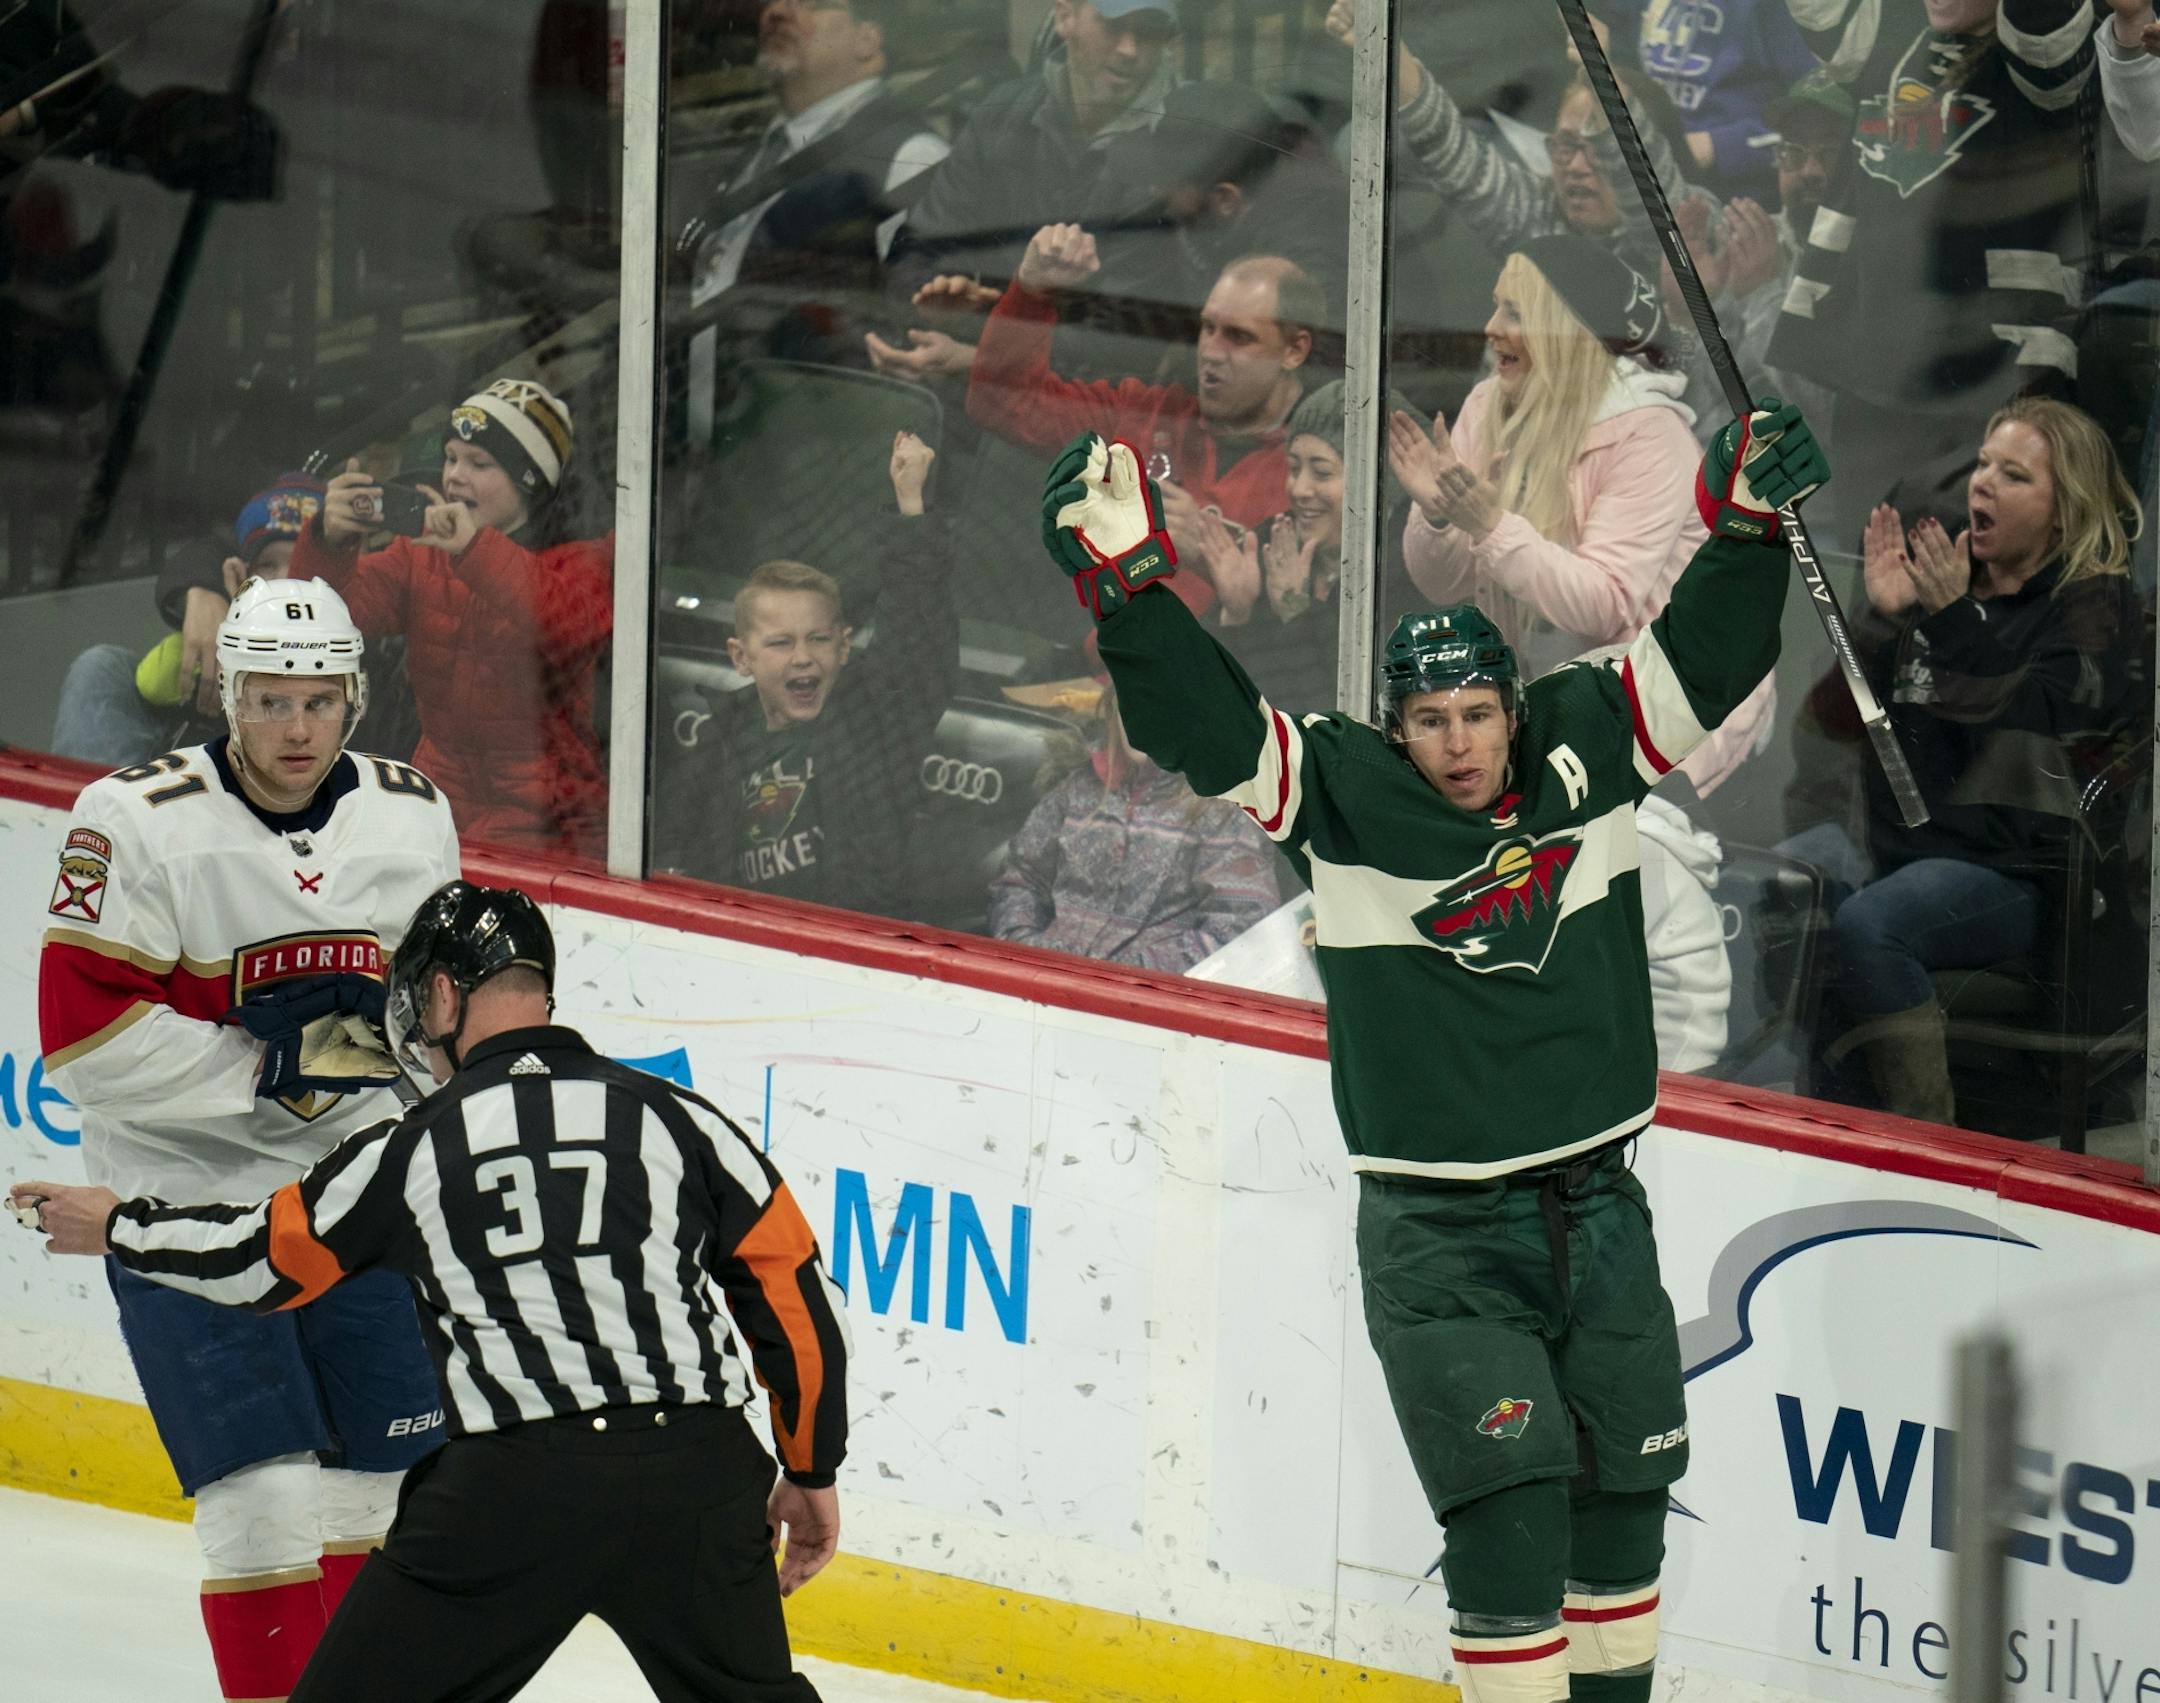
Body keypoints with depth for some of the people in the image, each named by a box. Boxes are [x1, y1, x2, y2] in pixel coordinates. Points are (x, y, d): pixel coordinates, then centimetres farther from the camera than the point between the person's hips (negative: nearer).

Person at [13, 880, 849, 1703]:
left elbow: (260, 1261, 19)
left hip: (509, 1486, -2)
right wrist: (811, 1472, 18)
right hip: (692, 1475, 2)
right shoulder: (676, 1118, 9)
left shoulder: (413, 1146, 8)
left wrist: (115, 1228, 36)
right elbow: (799, 1299, 7)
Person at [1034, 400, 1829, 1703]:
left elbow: (1705, 656, 0)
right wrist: (1128, 575, -30)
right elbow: (1198, 720, -18)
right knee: (1511, 1519, -14)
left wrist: (1749, 524, -15)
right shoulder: (1342, 801, -9)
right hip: (1439, 1239, -4)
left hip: (1596, 1209, 4)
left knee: (1626, 1500, 15)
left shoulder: (1584, 755, 0)